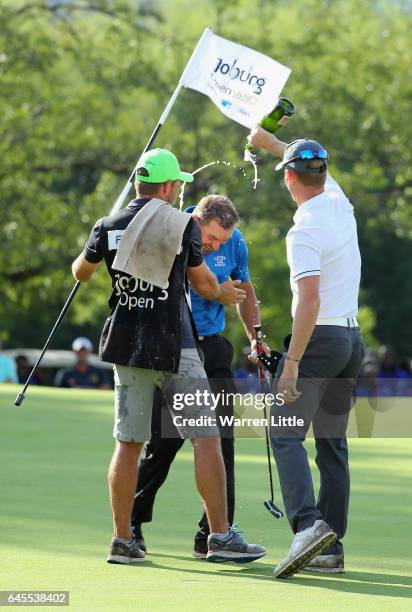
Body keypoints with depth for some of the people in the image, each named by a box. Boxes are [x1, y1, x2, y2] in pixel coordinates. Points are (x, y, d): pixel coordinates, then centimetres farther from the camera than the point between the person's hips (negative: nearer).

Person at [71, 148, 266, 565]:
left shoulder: (109, 227, 5)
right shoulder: (183, 225, -3)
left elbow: (80, 272, 22)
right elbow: (203, 284, 8)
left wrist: (94, 247, 44)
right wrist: (223, 294, 31)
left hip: (126, 343, 4)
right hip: (174, 346, -4)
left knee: (128, 443, 8)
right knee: (206, 438, -1)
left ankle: (122, 541, 7)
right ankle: (220, 537, -5)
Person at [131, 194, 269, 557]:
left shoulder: (234, 243, -1)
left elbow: (245, 292, 16)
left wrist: (255, 337, 6)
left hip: (212, 349, 3)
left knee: (220, 440, -5)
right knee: (165, 440, -2)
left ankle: (212, 536, -1)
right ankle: (131, 521, 18)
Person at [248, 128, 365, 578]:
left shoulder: (304, 230, -16)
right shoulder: (340, 202, 7)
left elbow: (310, 299, -25)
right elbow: (319, 170, 30)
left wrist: (292, 362, -26)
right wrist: (270, 142, 41)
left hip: (319, 339, -8)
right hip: (352, 340, 8)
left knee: (286, 436, -10)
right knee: (332, 444, 10)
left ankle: (308, 524, -30)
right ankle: (331, 549, 8)